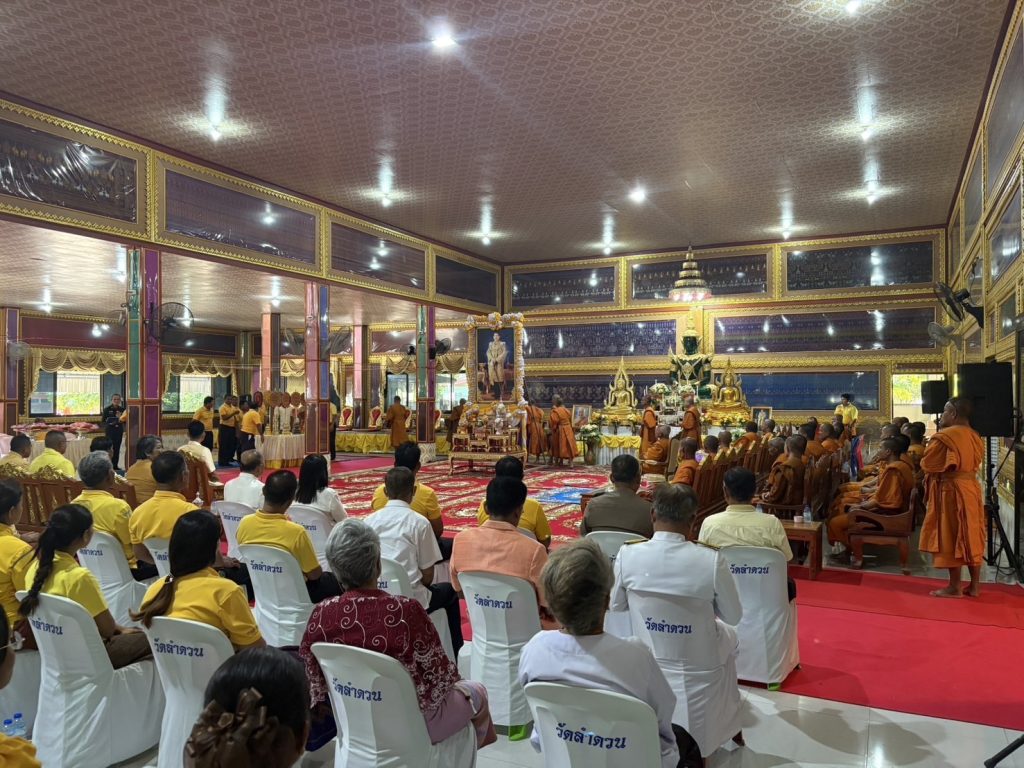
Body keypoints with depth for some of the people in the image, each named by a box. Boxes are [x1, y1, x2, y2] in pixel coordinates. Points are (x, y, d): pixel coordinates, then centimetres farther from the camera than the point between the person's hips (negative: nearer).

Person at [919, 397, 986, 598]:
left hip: (950, 491, -8)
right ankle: (975, 585, 17)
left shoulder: (945, 436, -16)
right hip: (971, 489, 8)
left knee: (951, 538, -1)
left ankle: (954, 587, 4)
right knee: (971, 537, 12)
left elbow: (926, 464, -12)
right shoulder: (974, 437, 9)